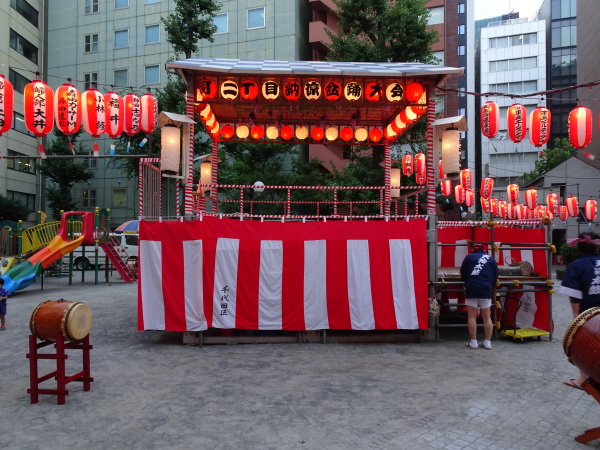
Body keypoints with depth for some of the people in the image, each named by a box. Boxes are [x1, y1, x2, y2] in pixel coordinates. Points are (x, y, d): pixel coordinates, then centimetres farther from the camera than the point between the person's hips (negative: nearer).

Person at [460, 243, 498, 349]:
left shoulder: (469, 257, 6)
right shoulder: (491, 259, 12)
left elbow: (462, 273, 12)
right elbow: (495, 276, 14)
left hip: (471, 290, -2)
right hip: (486, 290, 2)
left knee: (472, 316, 2)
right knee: (487, 317, 8)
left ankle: (473, 342, 3)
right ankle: (488, 342, 11)